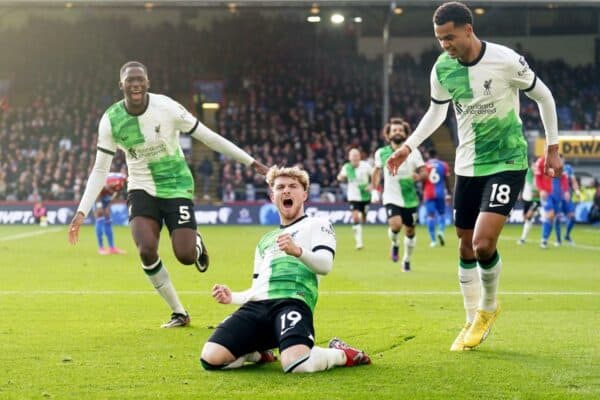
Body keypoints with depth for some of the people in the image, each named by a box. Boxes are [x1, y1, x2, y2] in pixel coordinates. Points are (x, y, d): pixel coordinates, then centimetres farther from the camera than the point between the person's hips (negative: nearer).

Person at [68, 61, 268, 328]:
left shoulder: (167, 107, -16)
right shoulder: (110, 120, -9)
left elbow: (208, 137, -8)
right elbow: (100, 170, 0)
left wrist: (252, 162, -5)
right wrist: (82, 211, -7)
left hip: (176, 186, -2)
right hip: (142, 189, 2)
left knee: (185, 256, -13)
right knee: (146, 250, -21)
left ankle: (197, 244, 29)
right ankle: (179, 313, 0)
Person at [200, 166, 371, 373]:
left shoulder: (317, 225, 17)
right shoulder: (265, 240, 35)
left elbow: (325, 265, -3)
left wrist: (297, 251, -23)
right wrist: (232, 297, 14)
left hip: (292, 301, -5)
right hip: (256, 305, 5)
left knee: (295, 363, -37)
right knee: (210, 359, -20)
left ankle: (341, 354, -2)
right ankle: (256, 352, 13)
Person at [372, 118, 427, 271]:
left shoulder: (413, 152, -4)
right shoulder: (381, 153, -1)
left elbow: (424, 172, -3)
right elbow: (377, 171, 15)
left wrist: (419, 176, -26)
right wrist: (375, 191, 9)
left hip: (410, 199, 1)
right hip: (391, 198, -1)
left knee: (410, 230, 9)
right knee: (395, 225, -24)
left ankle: (407, 259, 32)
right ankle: (395, 244, 9)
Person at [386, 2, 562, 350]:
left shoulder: (505, 60, -17)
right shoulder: (442, 68, -4)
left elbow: (544, 96, -3)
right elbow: (437, 112, 14)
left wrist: (553, 148, 1)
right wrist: (409, 146, 3)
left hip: (507, 162, -5)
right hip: (467, 165, 5)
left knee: (483, 243, -18)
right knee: (466, 246, 7)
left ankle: (489, 307, 10)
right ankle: (474, 323, 22)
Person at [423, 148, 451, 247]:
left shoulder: (424, 165, 1)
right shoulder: (443, 165, 2)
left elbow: (423, 181, 3)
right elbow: (447, 181, 3)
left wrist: (423, 192, 16)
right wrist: (448, 194, 11)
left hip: (428, 194, 0)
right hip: (440, 193, 0)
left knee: (430, 216, 1)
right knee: (441, 214, 15)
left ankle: (433, 240, -4)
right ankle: (441, 231, -11)